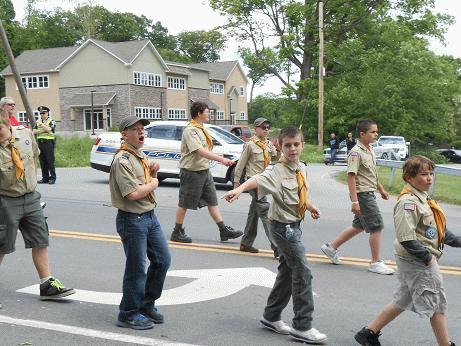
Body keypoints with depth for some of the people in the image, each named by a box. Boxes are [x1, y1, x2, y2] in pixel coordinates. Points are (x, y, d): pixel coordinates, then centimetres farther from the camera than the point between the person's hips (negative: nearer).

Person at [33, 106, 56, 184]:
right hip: (40, 142, 6)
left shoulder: (51, 121, 1)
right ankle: (45, 178, 11)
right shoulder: (38, 122, 18)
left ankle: (52, 178, -3)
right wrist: (42, 131, -6)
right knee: (42, 162, 6)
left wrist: (41, 124, -18)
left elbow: (48, 129, -17)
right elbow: (34, 131, 7)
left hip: (48, 142, -6)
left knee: (50, 161, -6)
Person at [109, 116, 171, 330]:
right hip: (132, 219, -9)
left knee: (163, 260, 14)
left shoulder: (140, 156, 14)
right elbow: (133, 193, -26)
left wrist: (153, 173, 1)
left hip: (150, 216, 9)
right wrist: (153, 182, -10)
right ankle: (129, 314, 16)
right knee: (136, 269, 0)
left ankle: (147, 305, 29)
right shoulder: (122, 160, -17)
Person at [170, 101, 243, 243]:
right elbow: (200, 151, -31)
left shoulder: (202, 129, 11)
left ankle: (224, 230, 11)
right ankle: (177, 232, 14)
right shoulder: (190, 130, -19)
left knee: (212, 201, 8)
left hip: (205, 170, 9)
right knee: (185, 203, 3)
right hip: (191, 172, -9)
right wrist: (221, 159, -38)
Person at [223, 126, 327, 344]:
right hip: (283, 227, -8)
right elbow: (257, 180, -40)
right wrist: (239, 189, -56)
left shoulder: (301, 169, 5)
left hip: (294, 226, 8)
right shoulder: (277, 172, -20)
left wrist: (309, 206, 23)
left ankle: (271, 317, 31)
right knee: (302, 273, -7)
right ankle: (302, 327, 3)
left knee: (287, 272, 16)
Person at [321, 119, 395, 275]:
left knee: (359, 226, 17)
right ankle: (376, 262, 7)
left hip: (369, 193, 10)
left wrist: (381, 189, 27)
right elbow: (351, 177, -21)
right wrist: (354, 201, -25)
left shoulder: (370, 151, 12)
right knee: (376, 227, -5)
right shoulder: (356, 153, -17)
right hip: (362, 194, -10)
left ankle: (331, 247, 27)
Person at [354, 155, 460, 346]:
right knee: (437, 303, 4)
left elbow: (437, 229, 21)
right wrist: (426, 256, -20)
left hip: (422, 259, 10)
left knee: (402, 301, 17)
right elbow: (406, 238, -27)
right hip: (416, 261, -10)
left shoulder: (422, 198, 12)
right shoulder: (408, 202, -21)